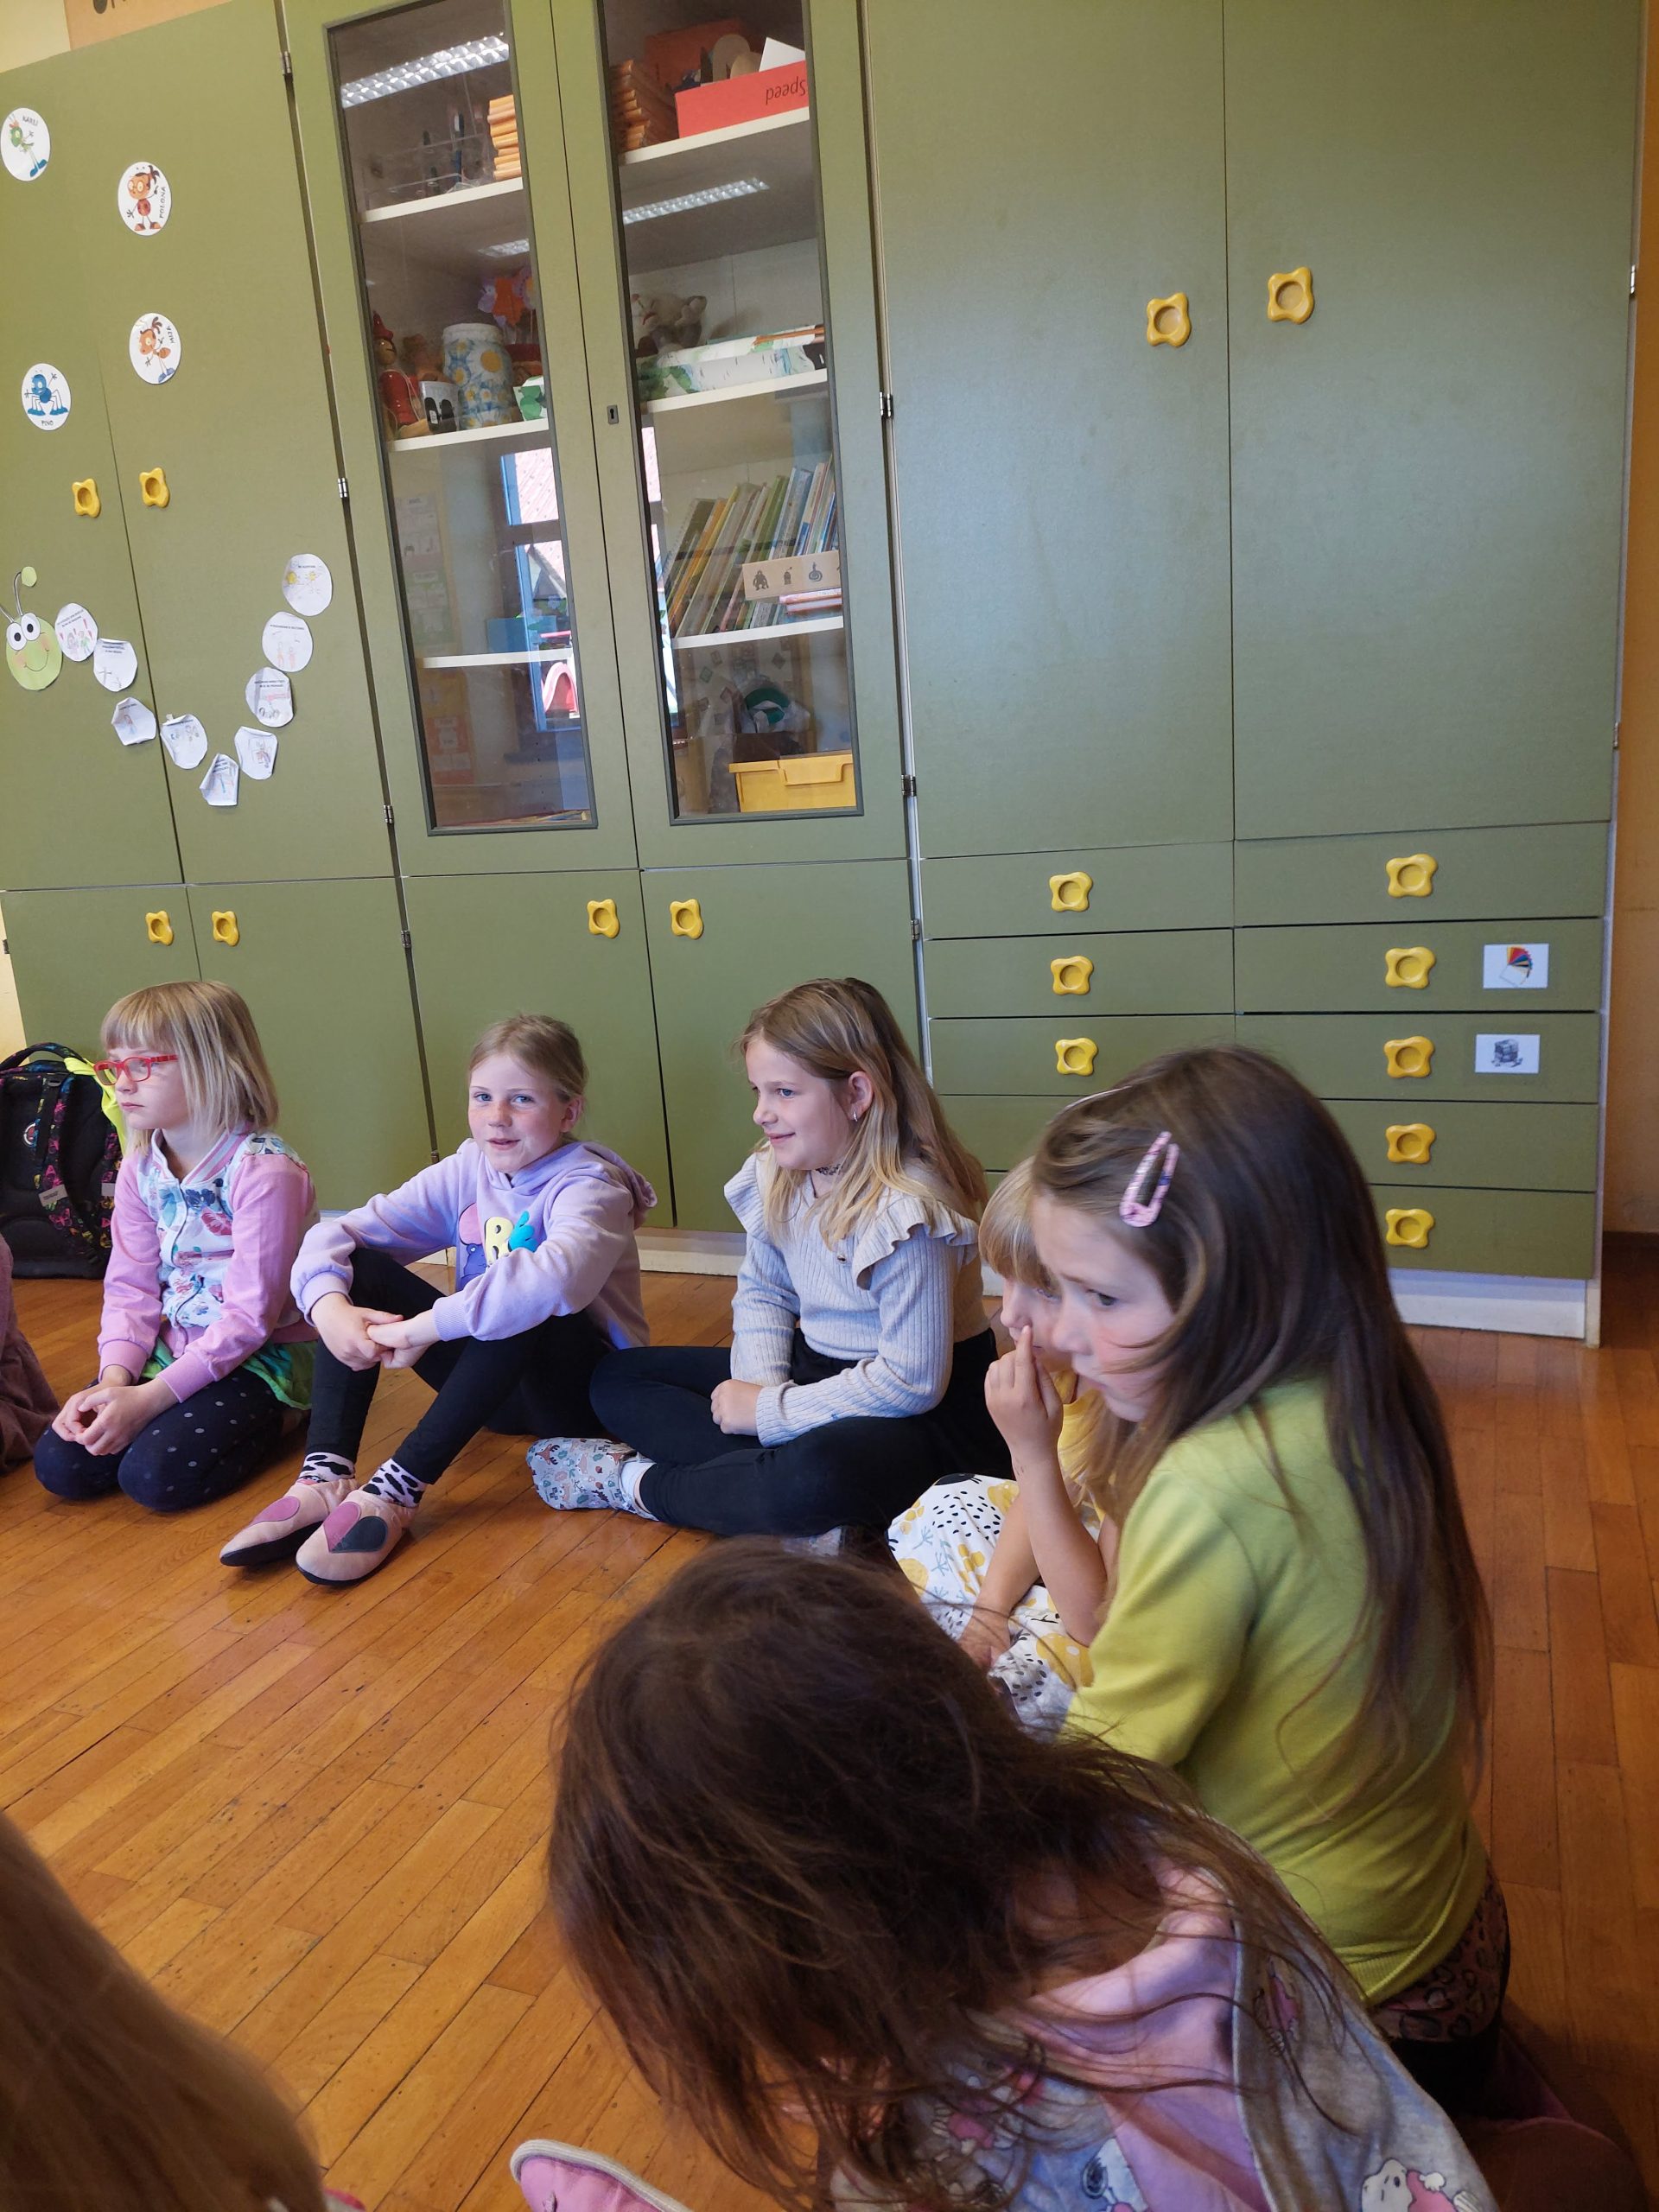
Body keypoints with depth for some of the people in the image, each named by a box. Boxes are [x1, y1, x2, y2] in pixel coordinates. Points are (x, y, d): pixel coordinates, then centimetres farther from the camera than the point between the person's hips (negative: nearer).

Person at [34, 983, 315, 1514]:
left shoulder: (263, 1171, -20)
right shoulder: (140, 1171, 4)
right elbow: (130, 1289, 2)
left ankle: (272, 1416, 2)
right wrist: (114, 1380, -15)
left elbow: (251, 1314, -22)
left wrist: (152, 1396, -23)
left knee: (155, 1475, -24)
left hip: (262, 1357, -7)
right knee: (59, 1463, -7)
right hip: (171, 1348, 7)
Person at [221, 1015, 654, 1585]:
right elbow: (333, 1235, -5)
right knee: (358, 1268, -10)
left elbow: (556, 1279, -43)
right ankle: (325, 1479, -22)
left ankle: (397, 1491, -32)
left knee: (517, 1311, -37)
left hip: (587, 1388, -6)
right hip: (494, 1385, 6)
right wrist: (329, 1307, -27)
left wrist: (421, 1329, -40)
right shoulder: (466, 1173, -1)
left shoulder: (589, 1185, -19)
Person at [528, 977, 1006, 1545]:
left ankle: (637, 1482, -13)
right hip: (815, 1369, 9)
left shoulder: (907, 1214, -27)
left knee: (819, 1476, -43)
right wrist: (762, 1383, -12)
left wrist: (770, 1412, -20)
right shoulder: (778, 1176, -3)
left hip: (926, 1412, -8)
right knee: (617, 1380, 3)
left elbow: (912, 1381, -27)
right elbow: (763, 1293, 9)